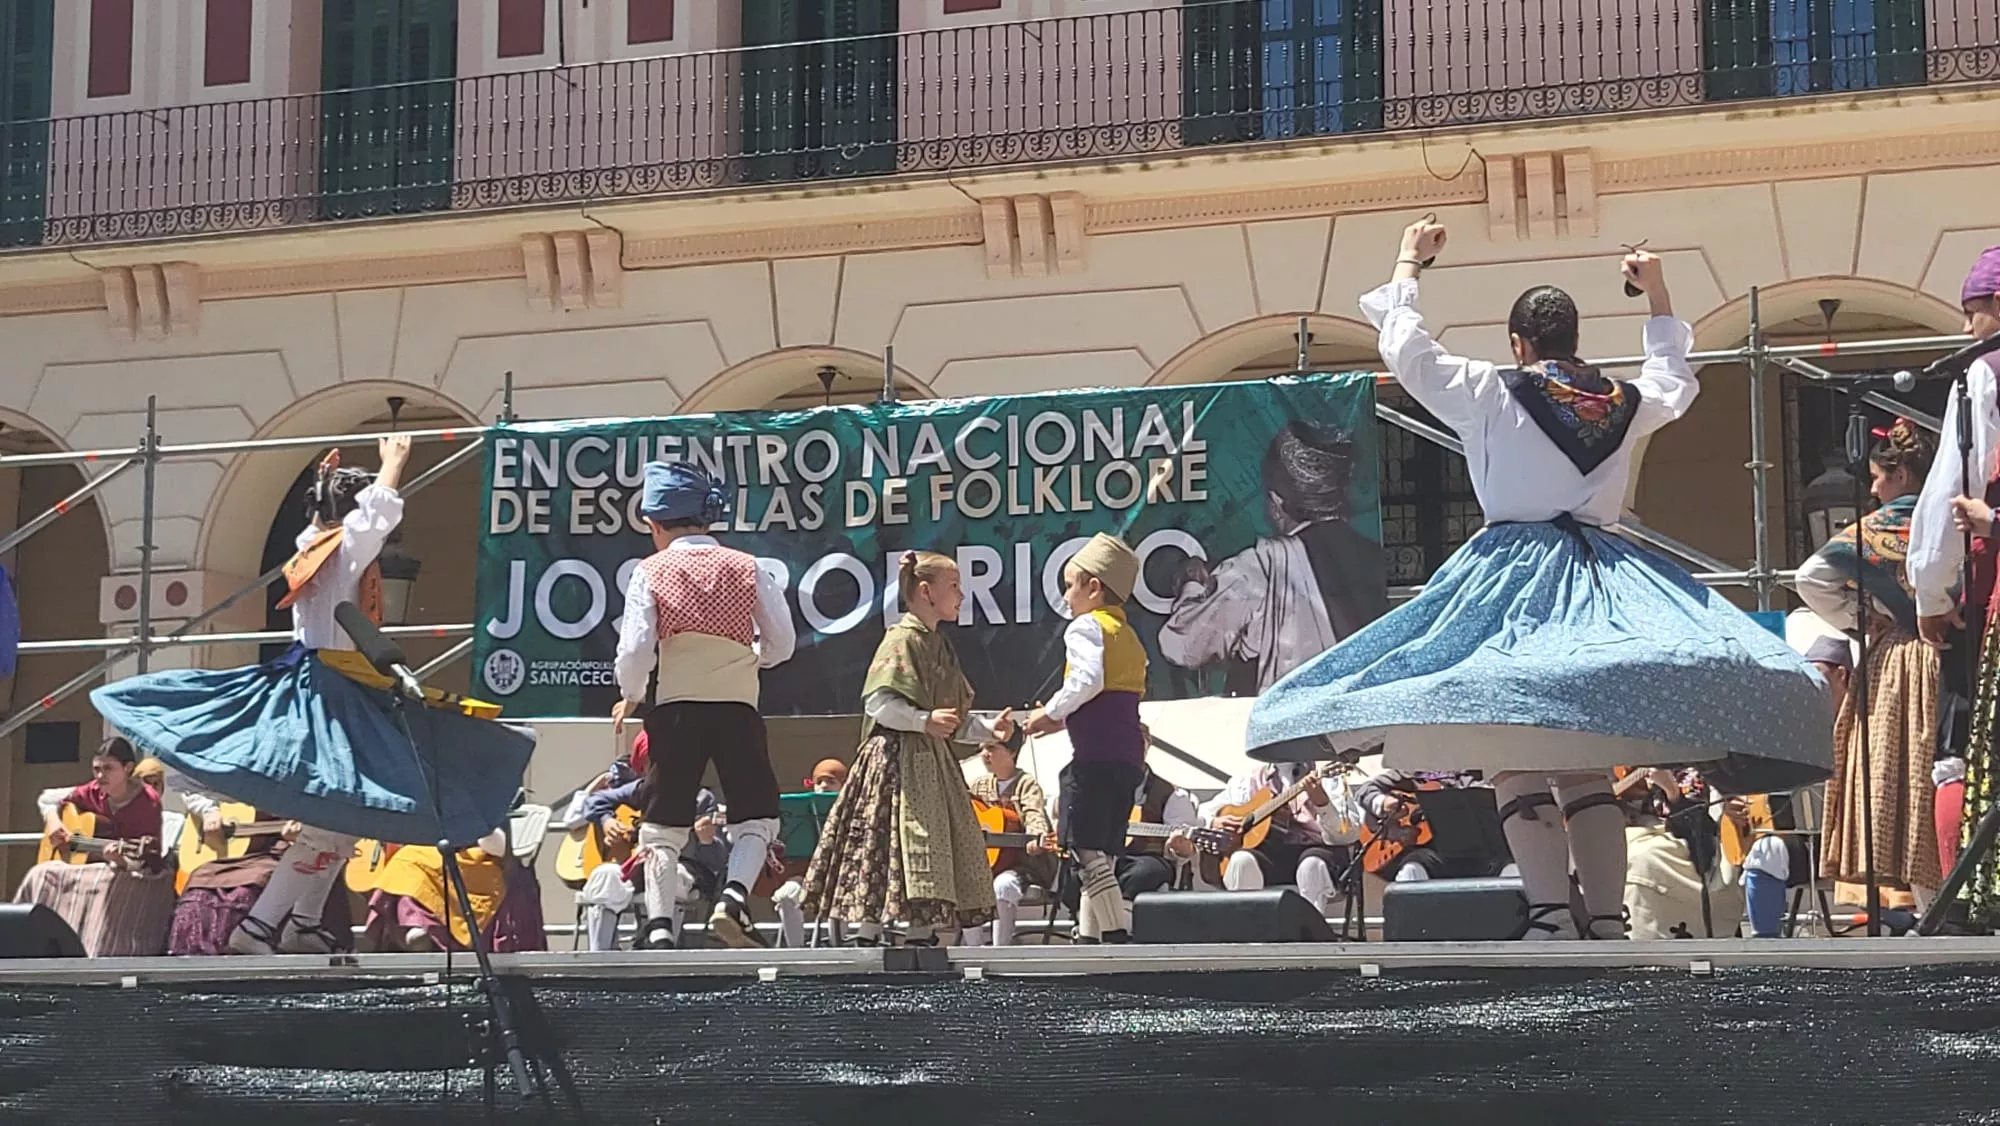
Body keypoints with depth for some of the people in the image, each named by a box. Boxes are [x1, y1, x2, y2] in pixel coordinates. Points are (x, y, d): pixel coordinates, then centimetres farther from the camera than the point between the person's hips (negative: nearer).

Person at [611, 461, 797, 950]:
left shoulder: (650, 573, 1)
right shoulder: (747, 568, 7)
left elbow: (635, 652, -6)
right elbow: (781, 643, 6)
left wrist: (630, 697, 12)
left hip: (675, 708, 0)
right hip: (738, 707, 1)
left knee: (663, 823, 8)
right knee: (757, 815, 12)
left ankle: (659, 928, -2)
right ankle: (734, 898, -11)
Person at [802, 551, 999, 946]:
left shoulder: (939, 646, 19)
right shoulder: (902, 640, -9)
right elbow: (876, 703, -18)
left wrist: (988, 730, 12)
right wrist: (925, 720, -24)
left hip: (933, 763, 10)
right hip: (899, 760, -10)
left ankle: (928, 940, 9)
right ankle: (867, 940, -9)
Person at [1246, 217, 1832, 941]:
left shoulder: (1493, 393, -3)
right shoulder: (1625, 403, 11)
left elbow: (1404, 348, 6)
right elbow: (1676, 380, 34)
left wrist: (1409, 263, 20)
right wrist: (1658, 297, 43)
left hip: (1514, 575, -5)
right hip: (1600, 578, 5)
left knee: (1514, 760, -9)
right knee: (1586, 767, 8)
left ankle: (1551, 915, -21)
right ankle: (1608, 922, 2)